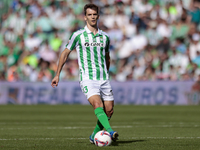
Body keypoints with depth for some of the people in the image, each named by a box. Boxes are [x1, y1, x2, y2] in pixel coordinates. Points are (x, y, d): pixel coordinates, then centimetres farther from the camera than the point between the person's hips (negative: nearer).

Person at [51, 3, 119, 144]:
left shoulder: (105, 37, 11)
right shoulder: (78, 35, 0)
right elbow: (65, 53, 10)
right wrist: (57, 75, 9)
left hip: (103, 79, 5)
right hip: (87, 78, -5)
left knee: (109, 110, 1)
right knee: (97, 104, -25)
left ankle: (95, 136, 19)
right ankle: (110, 131, -41)